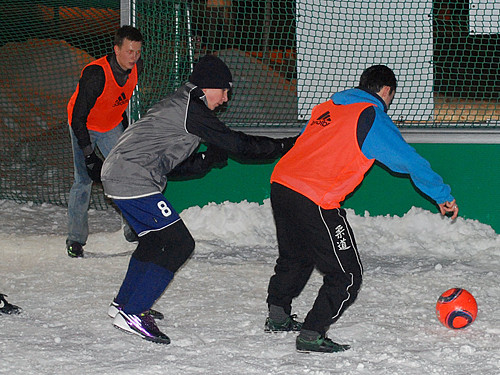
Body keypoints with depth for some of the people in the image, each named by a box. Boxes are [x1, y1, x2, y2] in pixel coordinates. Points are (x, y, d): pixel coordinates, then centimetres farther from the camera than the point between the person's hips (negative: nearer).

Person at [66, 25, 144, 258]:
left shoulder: (136, 67, -14)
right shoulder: (95, 75, -34)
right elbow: (78, 119, -30)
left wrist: (125, 126, 19)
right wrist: (89, 156, -31)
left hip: (112, 126, 5)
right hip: (83, 126, -5)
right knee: (84, 180, -11)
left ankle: (133, 229, 11)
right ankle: (75, 239, -1)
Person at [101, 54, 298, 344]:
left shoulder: (177, 105, 20)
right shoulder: (190, 108, -12)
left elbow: (174, 166, 20)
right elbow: (238, 145, -14)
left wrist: (209, 159, 7)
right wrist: (288, 145, -8)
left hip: (118, 174, 11)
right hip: (134, 180, -11)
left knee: (156, 239, 26)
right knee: (179, 244, -10)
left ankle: (124, 303, 36)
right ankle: (132, 313, -11)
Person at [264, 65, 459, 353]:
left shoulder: (327, 107, 17)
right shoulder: (372, 118, -3)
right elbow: (411, 162, -1)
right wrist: (444, 197, 9)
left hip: (280, 184, 8)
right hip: (317, 202, -8)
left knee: (295, 257, 31)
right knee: (347, 274, 2)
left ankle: (277, 317, 43)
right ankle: (311, 336, 1)